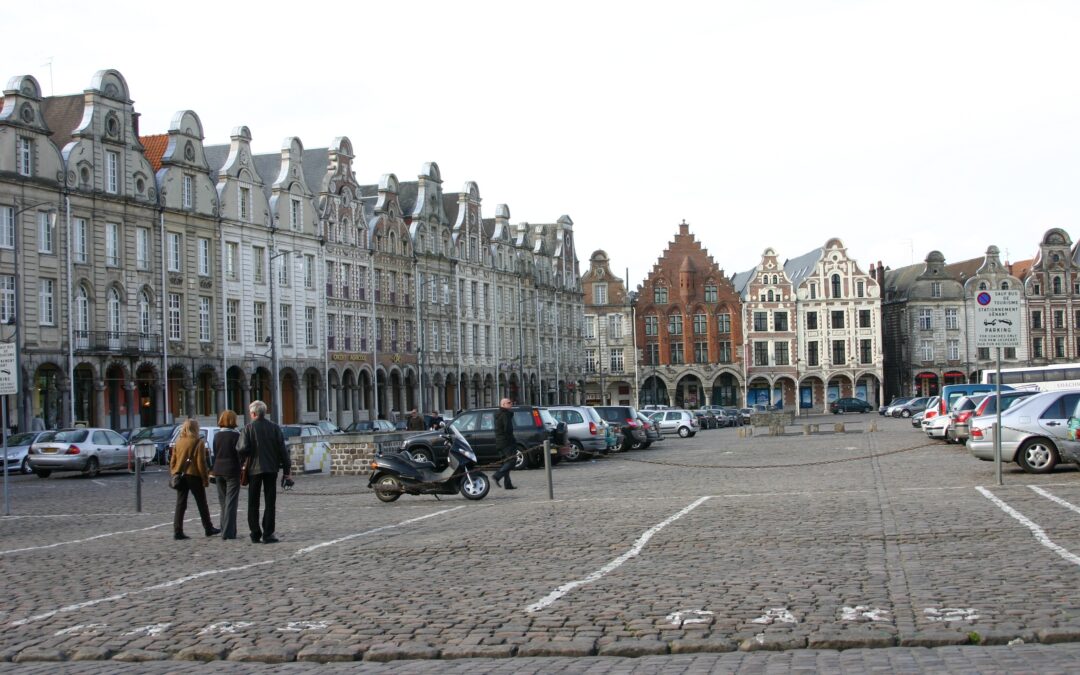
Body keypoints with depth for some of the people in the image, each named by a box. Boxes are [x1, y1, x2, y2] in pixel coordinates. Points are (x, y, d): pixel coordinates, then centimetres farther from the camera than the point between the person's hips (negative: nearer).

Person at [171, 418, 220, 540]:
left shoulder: (178, 442, 6)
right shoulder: (199, 443, -9)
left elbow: (172, 461, 9)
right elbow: (201, 462, -12)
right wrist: (205, 478, -7)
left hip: (180, 476, 4)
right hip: (194, 475, -4)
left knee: (180, 505, 4)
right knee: (202, 504, 9)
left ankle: (177, 531, -3)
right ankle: (209, 529, 18)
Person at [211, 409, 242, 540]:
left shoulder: (217, 436, 5)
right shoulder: (236, 435, -10)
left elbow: (214, 454, 8)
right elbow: (239, 454, -10)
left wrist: (215, 471, 13)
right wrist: (241, 470, -3)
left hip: (218, 471, 5)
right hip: (232, 471, -5)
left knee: (223, 502, 14)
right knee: (231, 502, -3)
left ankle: (225, 530, 17)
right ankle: (228, 532, -8)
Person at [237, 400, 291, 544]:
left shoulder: (248, 428, -8)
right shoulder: (274, 428, -2)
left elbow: (242, 448, -17)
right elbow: (282, 449, -3)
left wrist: (243, 460, 4)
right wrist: (287, 467, 3)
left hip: (254, 469, -1)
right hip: (271, 468, 1)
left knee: (253, 503, 10)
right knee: (270, 502, 5)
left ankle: (255, 534, 10)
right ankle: (267, 534, 0)